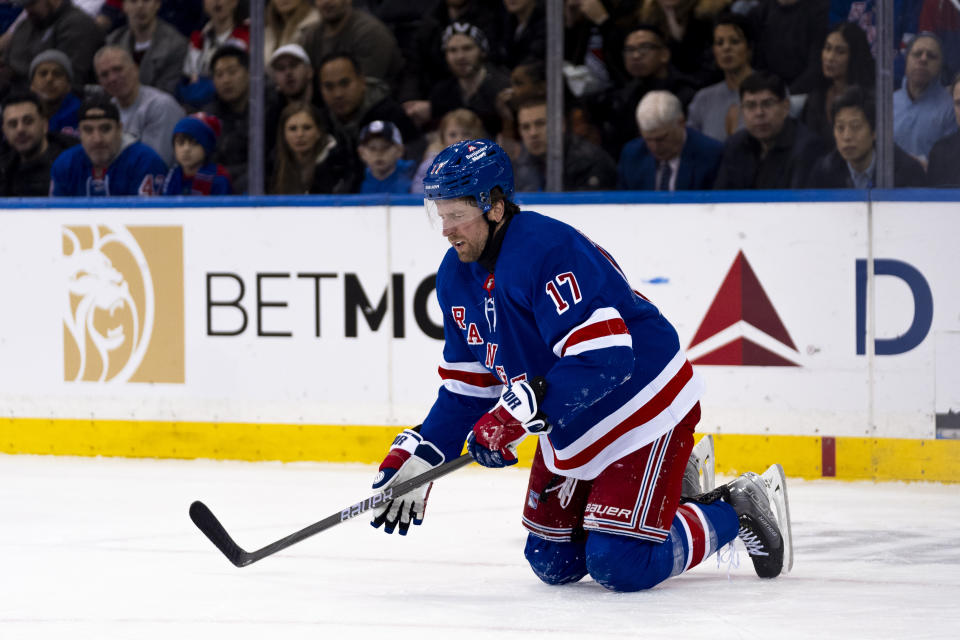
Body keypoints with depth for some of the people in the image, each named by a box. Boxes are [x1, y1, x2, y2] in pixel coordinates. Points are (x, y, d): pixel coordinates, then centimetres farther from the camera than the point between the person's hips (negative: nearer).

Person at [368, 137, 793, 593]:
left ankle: (735, 511, 7)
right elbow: (468, 386, 10)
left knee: (620, 568, -16)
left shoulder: (550, 250, -28)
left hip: (643, 410, -9)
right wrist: (418, 457, -1)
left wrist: (516, 415, -37)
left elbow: (604, 359, -34)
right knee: (553, 564, 9)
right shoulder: (457, 276, 2)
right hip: (571, 430, 9)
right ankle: (668, 486, 27)